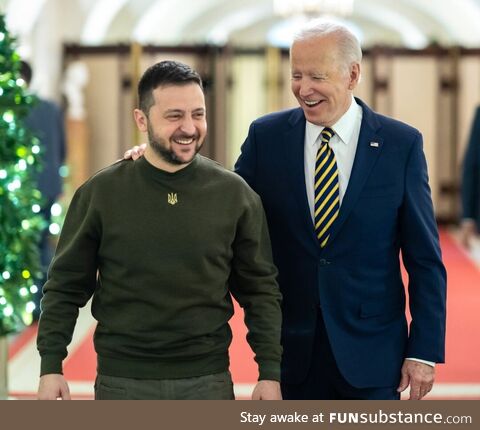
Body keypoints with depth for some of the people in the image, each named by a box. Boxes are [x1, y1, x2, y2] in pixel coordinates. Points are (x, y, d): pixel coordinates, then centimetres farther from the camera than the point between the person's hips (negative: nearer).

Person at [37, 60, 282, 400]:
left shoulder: (235, 194, -1)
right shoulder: (101, 193, -3)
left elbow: (260, 289, 3)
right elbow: (66, 287, 2)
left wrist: (270, 372, -2)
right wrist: (51, 366, -5)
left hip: (208, 380, 1)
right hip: (122, 381, 0)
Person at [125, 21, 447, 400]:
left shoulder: (401, 144, -4)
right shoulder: (267, 136, 1)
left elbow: (425, 258, -2)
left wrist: (424, 351, -6)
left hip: (372, 349, -1)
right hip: (293, 348, 1)